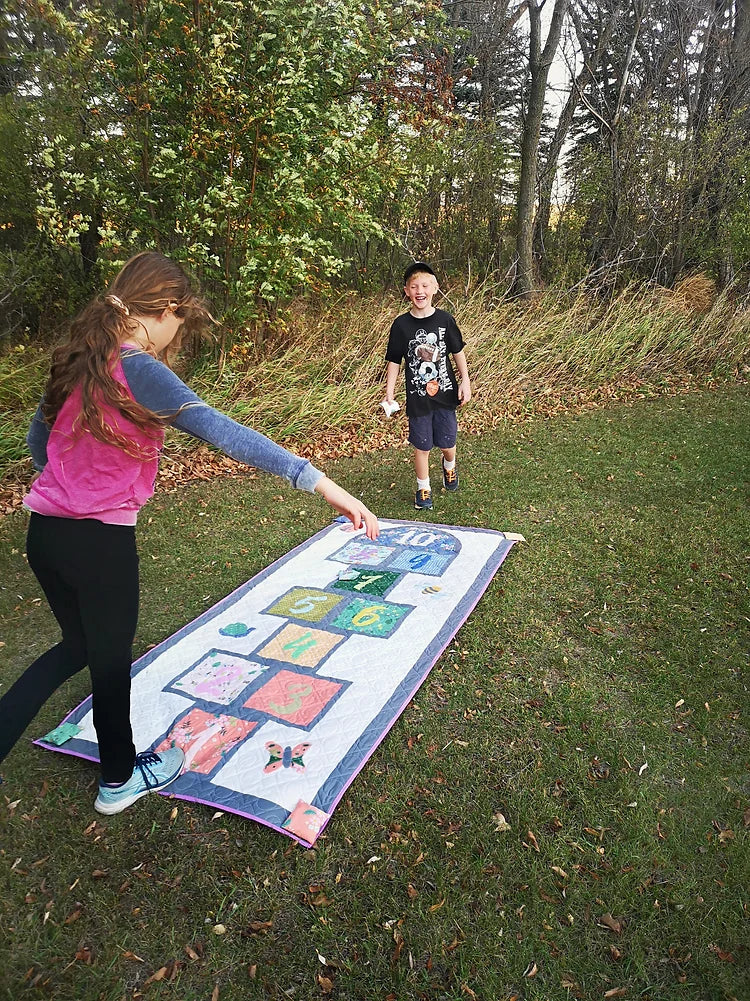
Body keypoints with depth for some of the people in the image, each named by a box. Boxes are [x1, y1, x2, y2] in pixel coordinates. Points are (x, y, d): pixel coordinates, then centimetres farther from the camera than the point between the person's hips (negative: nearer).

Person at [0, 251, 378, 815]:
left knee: (78, 645, 27)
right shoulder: (140, 371, -19)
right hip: (101, 541, -7)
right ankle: (120, 778, 38)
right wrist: (318, 481, -38)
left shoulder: (76, 361, 5)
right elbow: (223, 432, -32)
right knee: (111, 656, 14)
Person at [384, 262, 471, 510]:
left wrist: (465, 382, 3)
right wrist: (389, 394, -2)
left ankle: (449, 466, 46)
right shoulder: (401, 325, -5)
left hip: (445, 394, 1)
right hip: (417, 397, -1)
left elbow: (458, 352, 7)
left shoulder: (445, 319, -3)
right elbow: (394, 361, 1)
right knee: (422, 446, 7)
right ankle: (423, 489, 26)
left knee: (447, 442, 10)